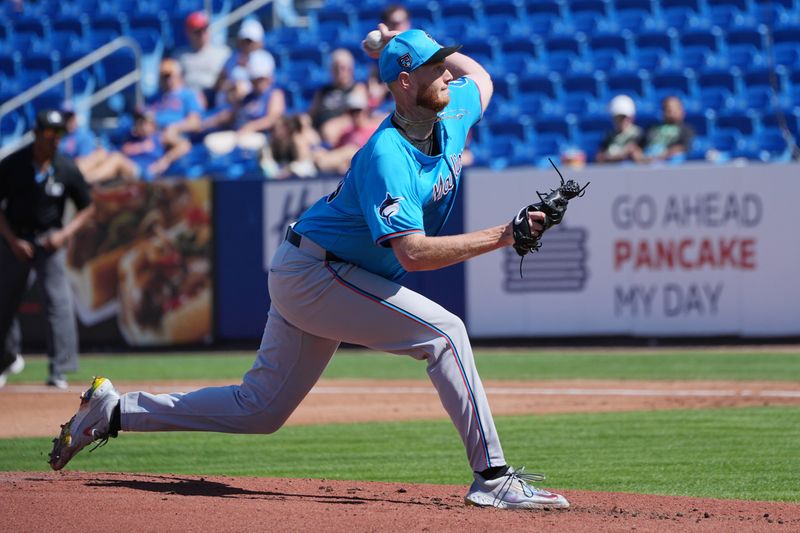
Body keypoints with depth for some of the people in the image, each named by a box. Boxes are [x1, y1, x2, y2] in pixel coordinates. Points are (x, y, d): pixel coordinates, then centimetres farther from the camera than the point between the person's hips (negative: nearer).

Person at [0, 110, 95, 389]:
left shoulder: (67, 170, -7)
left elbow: (87, 208, 3)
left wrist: (64, 234, -12)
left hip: (49, 240, 0)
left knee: (58, 301, -12)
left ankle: (59, 371, -11)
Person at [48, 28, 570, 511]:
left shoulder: (451, 116, 0)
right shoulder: (386, 156, -26)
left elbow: (482, 78, 26)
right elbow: (412, 253, -35)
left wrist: (422, 46, 16)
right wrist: (501, 236, -36)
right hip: (312, 272, -9)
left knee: (260, 409, 12)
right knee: (444, 331, -19)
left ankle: (113, 411, 20)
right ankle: (492, 477, -17)